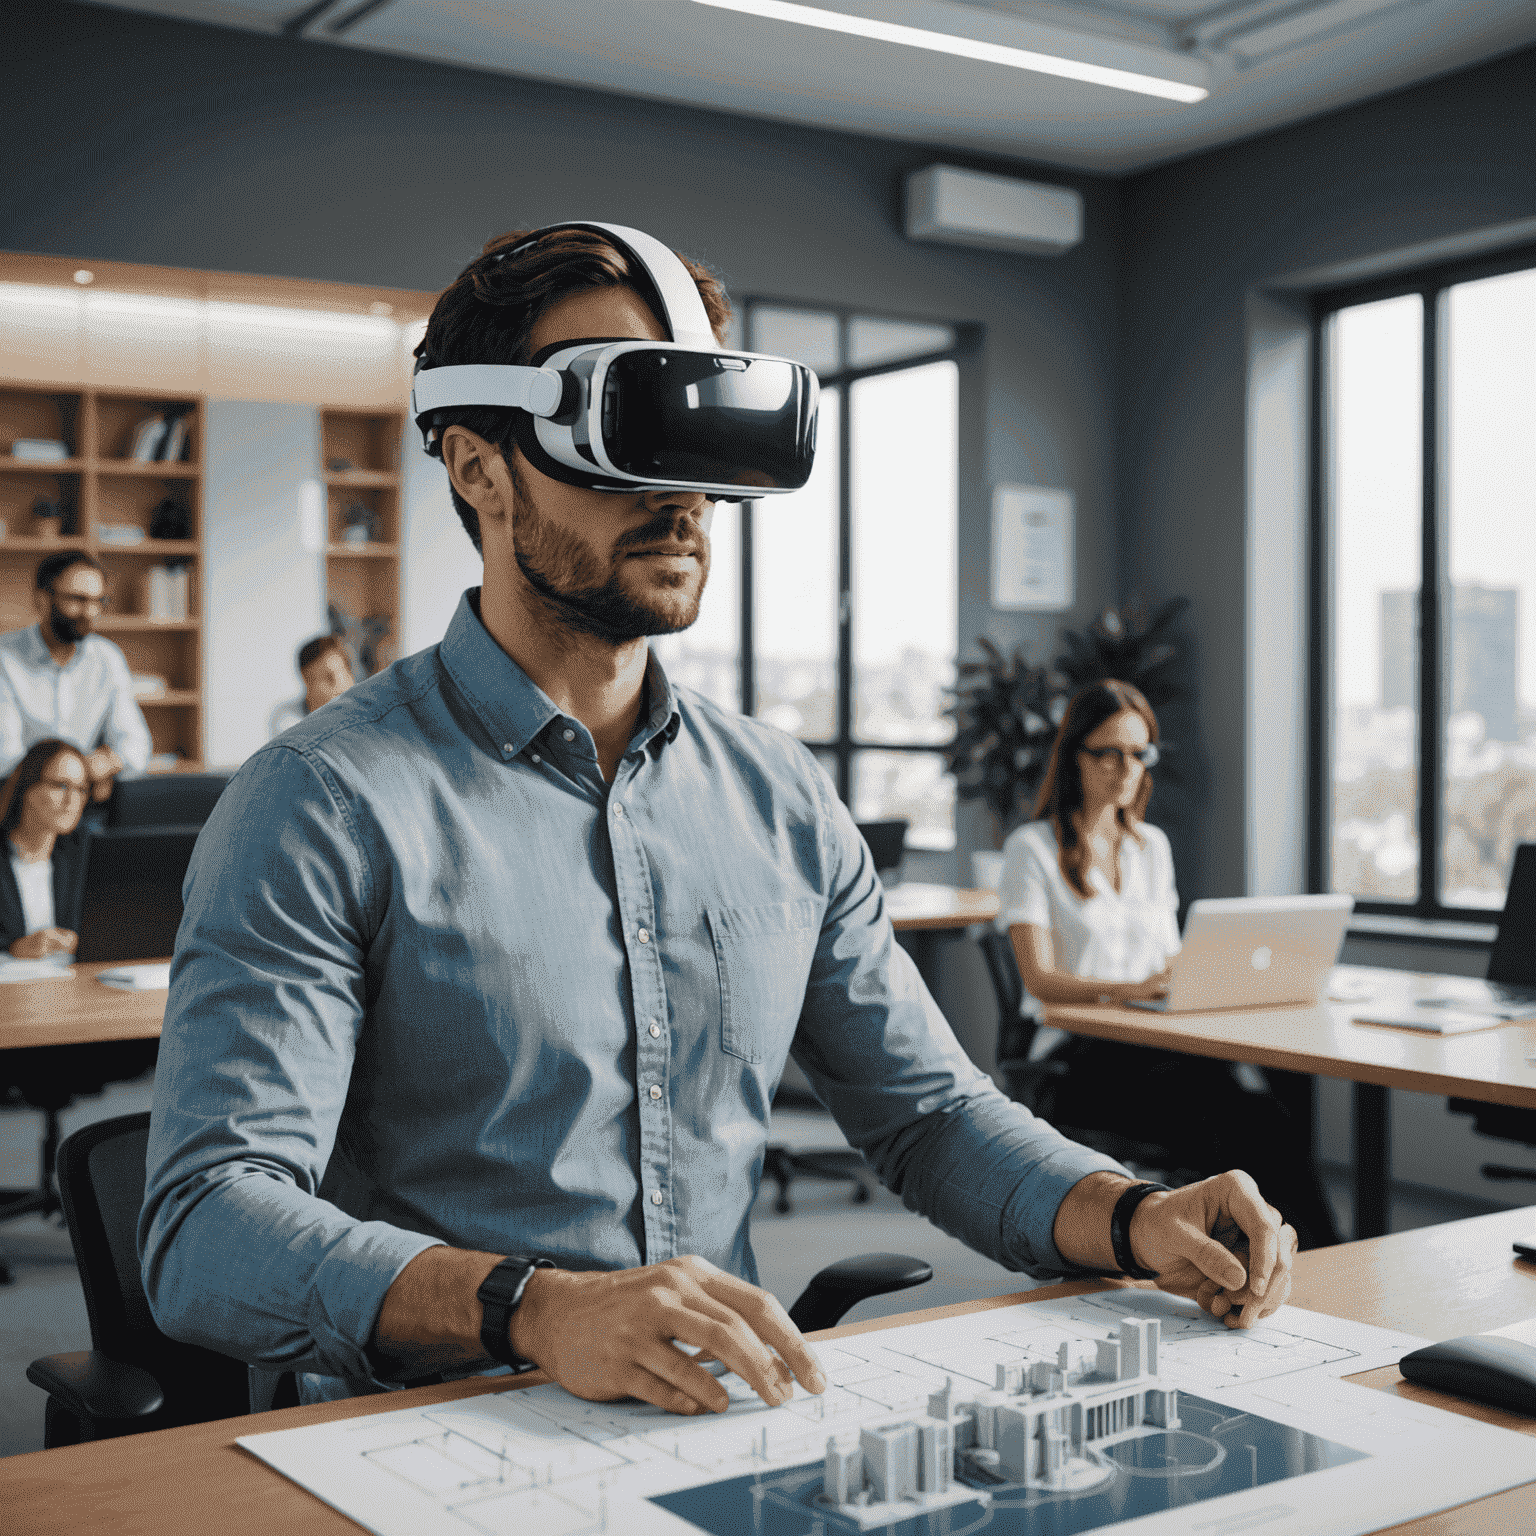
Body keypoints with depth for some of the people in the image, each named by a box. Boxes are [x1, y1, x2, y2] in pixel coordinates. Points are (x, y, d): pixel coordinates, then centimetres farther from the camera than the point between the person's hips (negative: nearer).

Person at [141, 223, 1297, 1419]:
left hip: (733, 1423, 6)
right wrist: (536, 1311, -31)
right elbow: (209, 1228, -15)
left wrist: (1136, 1219, -1)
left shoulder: (782, 800, 13)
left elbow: (926, 1109, 18)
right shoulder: (325, 806, -6)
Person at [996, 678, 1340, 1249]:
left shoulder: (1153, 845, 21)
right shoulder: (1031, 849, 1)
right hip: (1075, 1056, -5)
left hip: (1158, 1043, 5)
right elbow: (1040, 978, -10)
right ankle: (1316, 1258, -35)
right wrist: (1131, 988, -27)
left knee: (1249, 1090, -31)